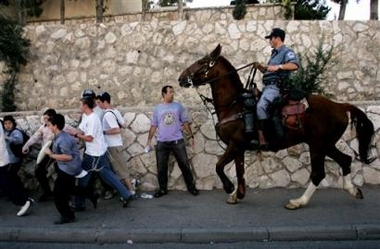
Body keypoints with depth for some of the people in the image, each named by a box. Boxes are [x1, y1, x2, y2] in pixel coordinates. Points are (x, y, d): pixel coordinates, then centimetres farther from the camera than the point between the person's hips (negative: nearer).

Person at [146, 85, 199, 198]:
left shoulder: (178, 106, 4)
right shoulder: (157, 109, 6)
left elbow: (185, 122, 6)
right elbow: (153, 126, 8)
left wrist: (191, 136, 1)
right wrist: (149, 139, 4)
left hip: (177, 141, -1)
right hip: (161, 143, 1)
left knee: (184, 165, 3)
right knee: (161, 167, 6)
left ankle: (191, 186, 16)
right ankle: (163, 189, 19)